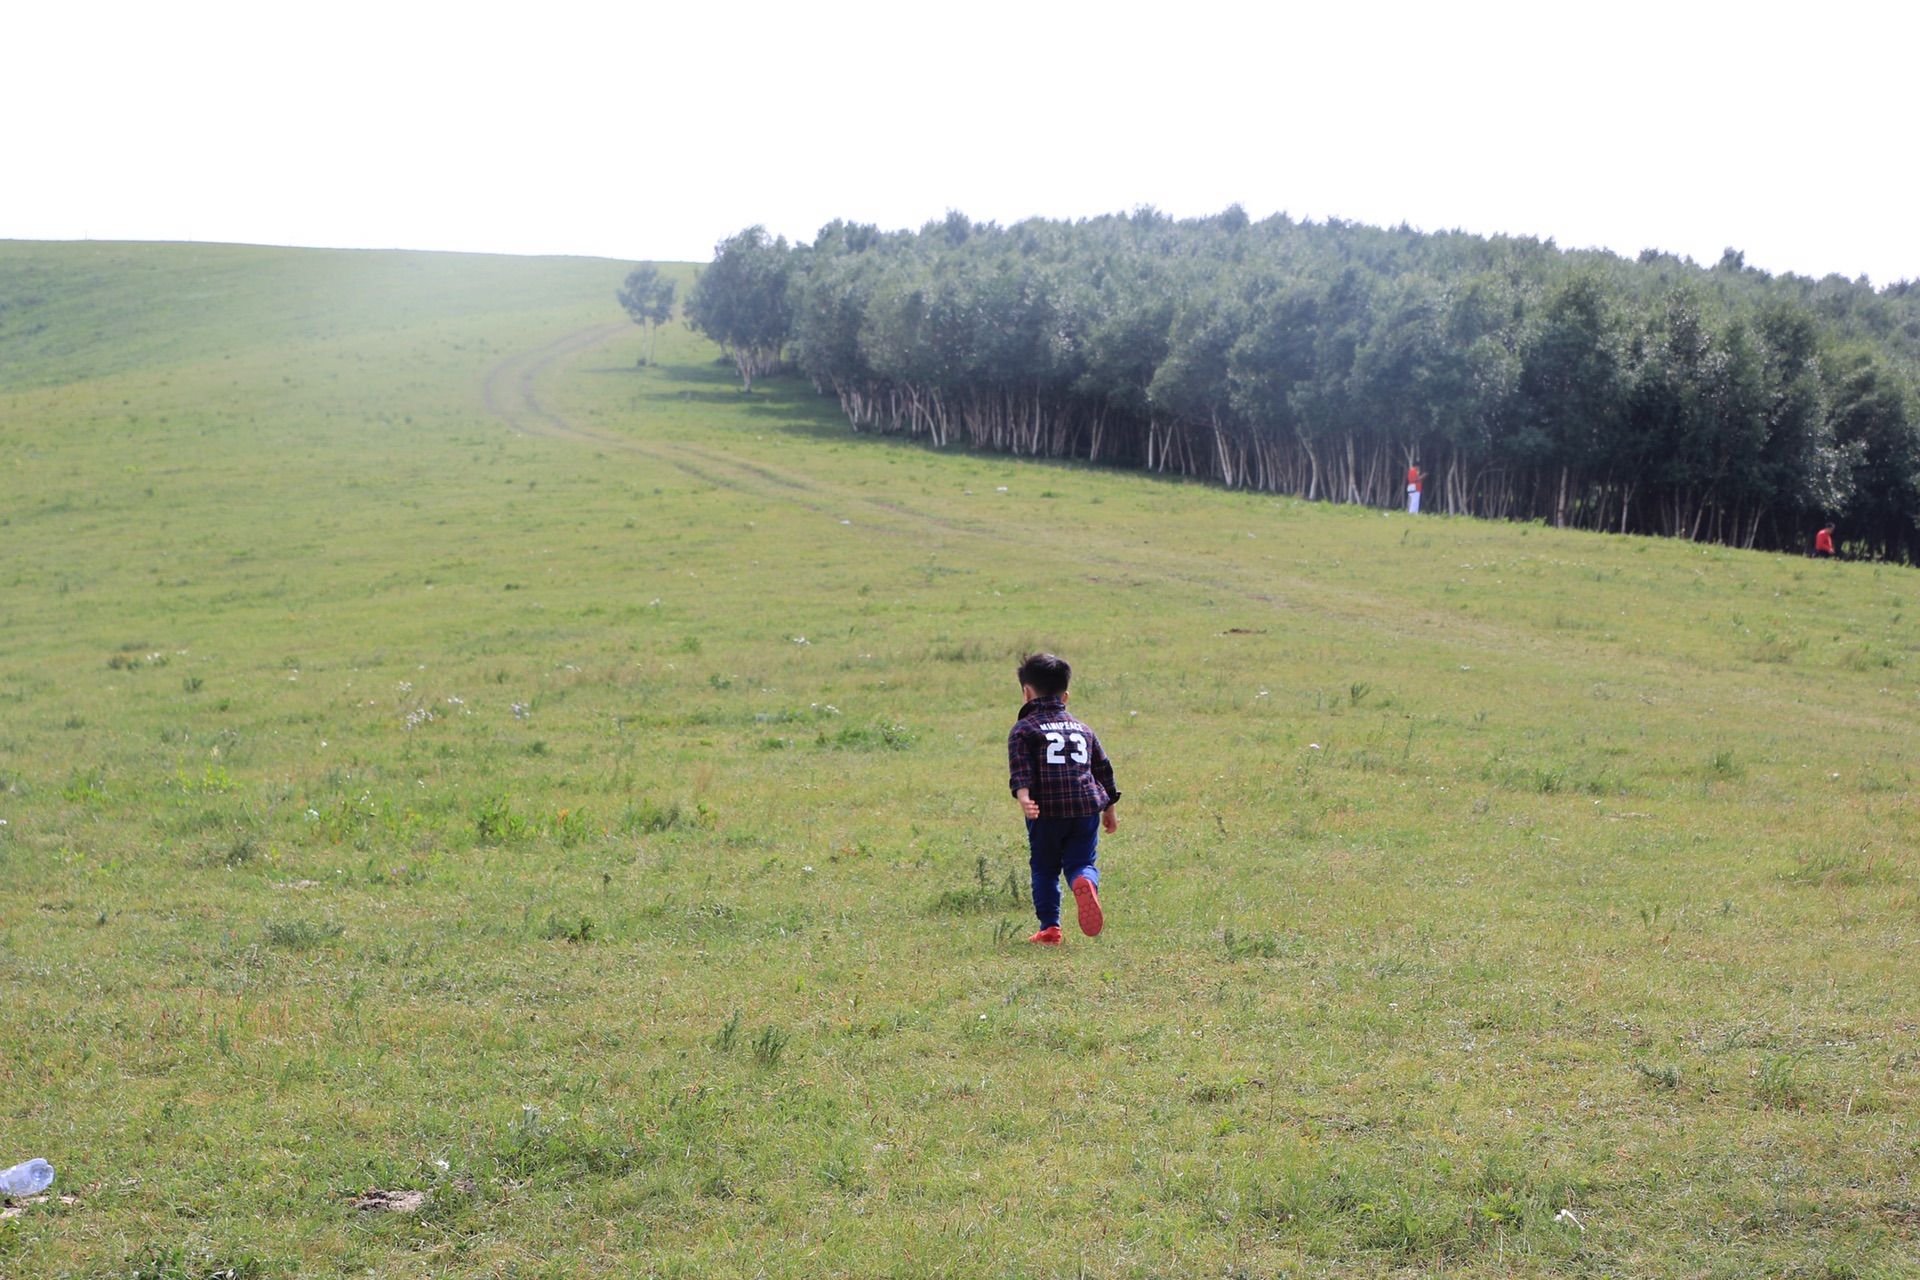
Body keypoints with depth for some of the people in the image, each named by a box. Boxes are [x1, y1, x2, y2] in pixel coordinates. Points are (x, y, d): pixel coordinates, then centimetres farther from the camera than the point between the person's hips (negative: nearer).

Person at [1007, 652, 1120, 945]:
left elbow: (1021, 769, -11)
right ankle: (1086, 882, -29)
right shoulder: (1082, 729, 20)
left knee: (1045, 869, 12)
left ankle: (1050, 928, 9)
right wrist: (1109, 809, 32)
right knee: (1082, 863, 7)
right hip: (1087, 807, 3)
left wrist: (1023, 797, -25)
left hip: (1046, 810, -3)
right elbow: (1104, 770, 23)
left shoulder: (1024, 729, 6)